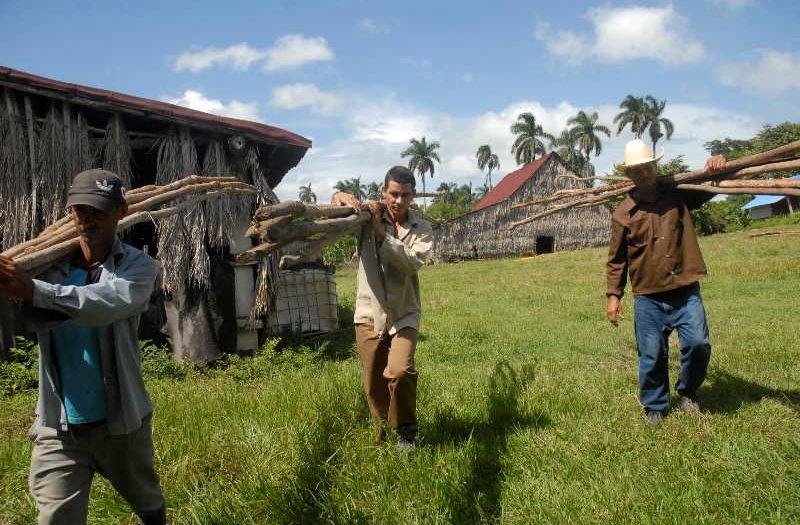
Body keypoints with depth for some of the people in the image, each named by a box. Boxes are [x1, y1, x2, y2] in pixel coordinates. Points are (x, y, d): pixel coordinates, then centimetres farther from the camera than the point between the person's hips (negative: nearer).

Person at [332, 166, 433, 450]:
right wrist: (342, 196, -22)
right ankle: (381, 436, 31)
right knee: (373, 384, 9)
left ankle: (406, 432, 4)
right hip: (369, 314, 1)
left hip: (404, 315, -1)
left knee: (399, 372, -20)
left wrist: (381, 232, -20)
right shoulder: (368, 216, 1)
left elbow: (412, 263, -14)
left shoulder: (421, 229, 1)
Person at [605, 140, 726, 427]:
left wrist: (716, 166, -11)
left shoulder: (679, 194, 3)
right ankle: (655, 406, 26)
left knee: (698, 344, -5)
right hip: (648, 297, -1)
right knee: (652, 355, 4)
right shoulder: (623, 214, 0)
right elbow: (616, 259, 6)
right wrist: (613, 295, 2)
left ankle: (687, 392, 24)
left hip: (686, 291, 1)